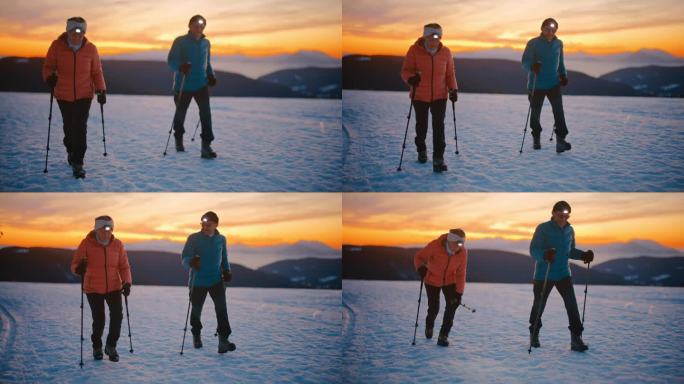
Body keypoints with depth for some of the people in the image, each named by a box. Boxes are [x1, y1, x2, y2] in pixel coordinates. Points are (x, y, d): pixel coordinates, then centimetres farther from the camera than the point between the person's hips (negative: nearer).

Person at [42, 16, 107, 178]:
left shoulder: (90, 48, -6)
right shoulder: (57, 46, -8)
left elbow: (96, 72, 4)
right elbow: (48, 65, 3)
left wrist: (101, 90, -4)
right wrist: (50, 77, -18)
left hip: (84, 95, -1)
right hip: (64, 95, 1)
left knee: (80, 128, -11)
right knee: (69, 127, 13)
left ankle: (77, 163, -8)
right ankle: (71, 150, 41)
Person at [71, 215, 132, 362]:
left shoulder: (117, 244, -3)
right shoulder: (87, 244, -11)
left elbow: (124, 266, 2)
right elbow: (74, 264, -10)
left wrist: (127, 282, -13)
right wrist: (79, 268, -34)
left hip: (114, 287, 2)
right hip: (94, 289, -2)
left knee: (117, 314, -14)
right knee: (98, 319, 0)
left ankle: (111, 346, 6)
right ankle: (97, 347, 27)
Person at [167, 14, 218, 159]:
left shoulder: (205, 43, 10)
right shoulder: (180, 42, -5)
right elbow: (171, 60, -11)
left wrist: (211, 75, 7)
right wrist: (180, 66, -31)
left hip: (201, 84, 2)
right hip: (183, 85, -2)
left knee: (205, 113, -14)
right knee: (180, 112, 12)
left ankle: (206, 146, -16)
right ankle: (178, 139, 39)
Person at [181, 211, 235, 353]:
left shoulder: (221, 239, 6)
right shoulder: (193, 238, -4)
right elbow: (184, 258, -10)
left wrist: (227, 271, 5)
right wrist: (191, 262, -32)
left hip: (216, 280, 1)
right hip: (198, 281, -1)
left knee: (221, 307, -17)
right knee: (196, 309, 10)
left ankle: (223, 339, -20)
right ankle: (196, 336, 37)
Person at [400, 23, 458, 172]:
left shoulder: (446, 52, -4)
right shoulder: (414, 51, -11)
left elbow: (450, 73, 6)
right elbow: (406, 70, -11)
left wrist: (453, 89, -8)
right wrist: (411, 78, -33)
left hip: (440, 96, 0)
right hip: (420, 96, 0)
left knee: (439, 126, -9)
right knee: (421, 125, 15)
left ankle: (438, 158, -8)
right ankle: (421, 149, 40)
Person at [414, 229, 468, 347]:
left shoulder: (463, 252, -22)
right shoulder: (435, 245, -32)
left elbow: (460, 273, -14)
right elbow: (419, 257, -21)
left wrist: (459, 292, -18)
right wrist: (421, 268, -42)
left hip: (449, 281, 2)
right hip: (432, 280, -2)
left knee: (452, 305, -14)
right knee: (434, 308, 4)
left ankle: (443, 336, -5)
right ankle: (429, 325, 40)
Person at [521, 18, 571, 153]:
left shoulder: (558, 43, 8)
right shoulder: (533, 44, -7)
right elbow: (525, 62, -13)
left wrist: (563, 74, 7)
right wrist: (532, 66, -35)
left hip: (554, 84, 2)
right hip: (536, 85, -2)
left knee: (558, 111, -14)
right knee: (535, 113, 8)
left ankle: (560, 141, -18)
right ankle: (536, 139, 29)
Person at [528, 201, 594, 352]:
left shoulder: (569, 230, 3)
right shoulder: (543, 229, -13)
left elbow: (570, 251, 14)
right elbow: (533, 250, -19)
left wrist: (583, 255, -5)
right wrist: (545, 255, -40)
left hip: (563, 273, 3)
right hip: (543, 275, -3)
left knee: (572, 305, -8)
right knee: (539, 304, 11)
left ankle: (576, 338, -5)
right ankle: (534, 334, 32)